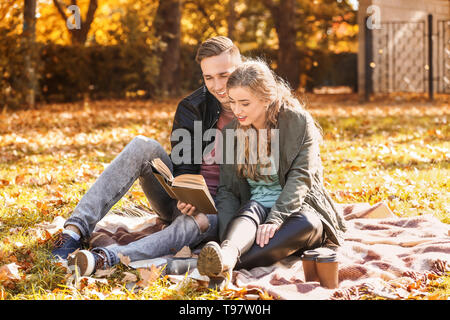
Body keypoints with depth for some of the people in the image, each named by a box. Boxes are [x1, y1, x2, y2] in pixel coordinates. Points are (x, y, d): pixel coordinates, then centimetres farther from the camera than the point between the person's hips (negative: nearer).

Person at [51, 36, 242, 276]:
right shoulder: (191, 109, -2)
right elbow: (184, 166, -8)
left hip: (221, 209, -2)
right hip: (182, 200, 3)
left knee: (196, 223, -41)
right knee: (144, 147, -25)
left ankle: (106, 258, -63)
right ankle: (75, 230, -35)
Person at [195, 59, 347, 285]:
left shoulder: (298, 122, -7)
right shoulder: (231, 131, 5)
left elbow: (300, 177, -17)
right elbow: (226, 189, 4)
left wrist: (275, 219, -33)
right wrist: (229, 232, -17)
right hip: (254, 206, 2)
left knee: (307, 224, -37)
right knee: (251, 210, -34)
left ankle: (229, 265, -52)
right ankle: (225, 257, -67)